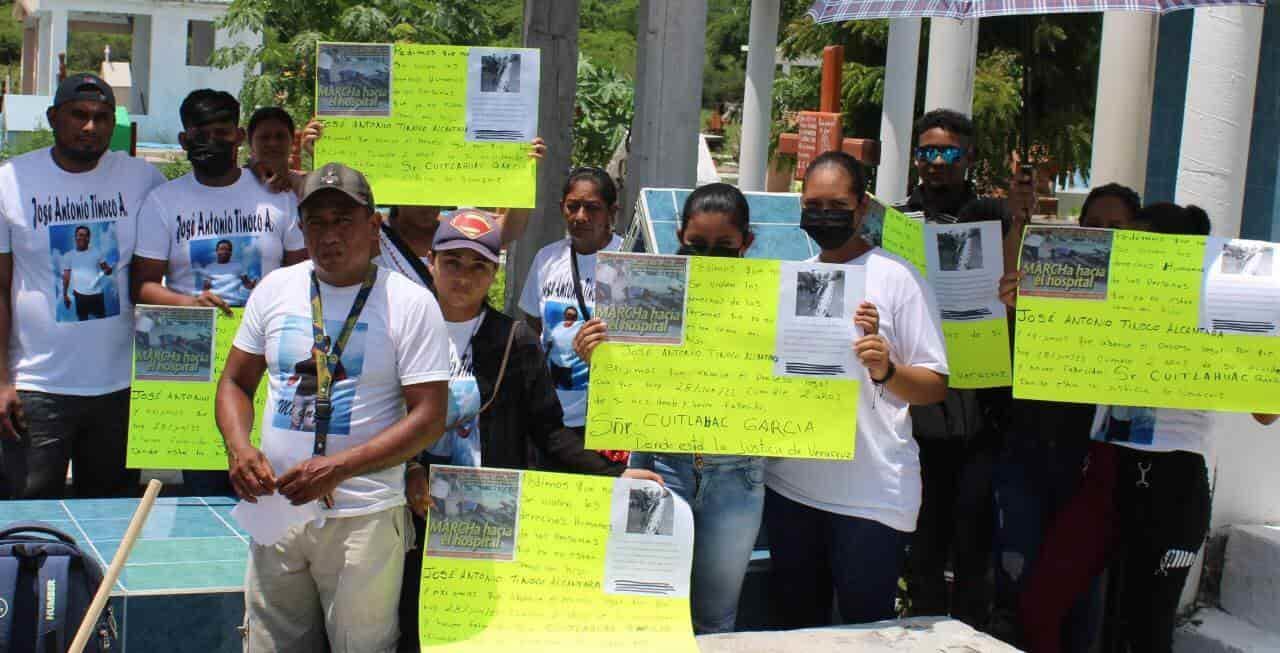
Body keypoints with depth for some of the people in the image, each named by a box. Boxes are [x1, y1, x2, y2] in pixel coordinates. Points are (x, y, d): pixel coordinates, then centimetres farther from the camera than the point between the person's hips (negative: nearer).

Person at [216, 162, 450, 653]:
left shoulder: (410, 303, -5)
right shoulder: (275, 289, 8)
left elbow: (429, 417, -9)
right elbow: (236, 382, 15)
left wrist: (337, 468, -17)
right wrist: (239, 448, -6)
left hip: (364, 517, -4)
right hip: (276, 506, 4)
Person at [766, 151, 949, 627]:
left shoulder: (896, 278, -5)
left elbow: (935, 387, -7)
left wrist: (886, 371, -25)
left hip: (872, 494, -5)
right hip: (789, 484, 5)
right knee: (796, 625, 14)